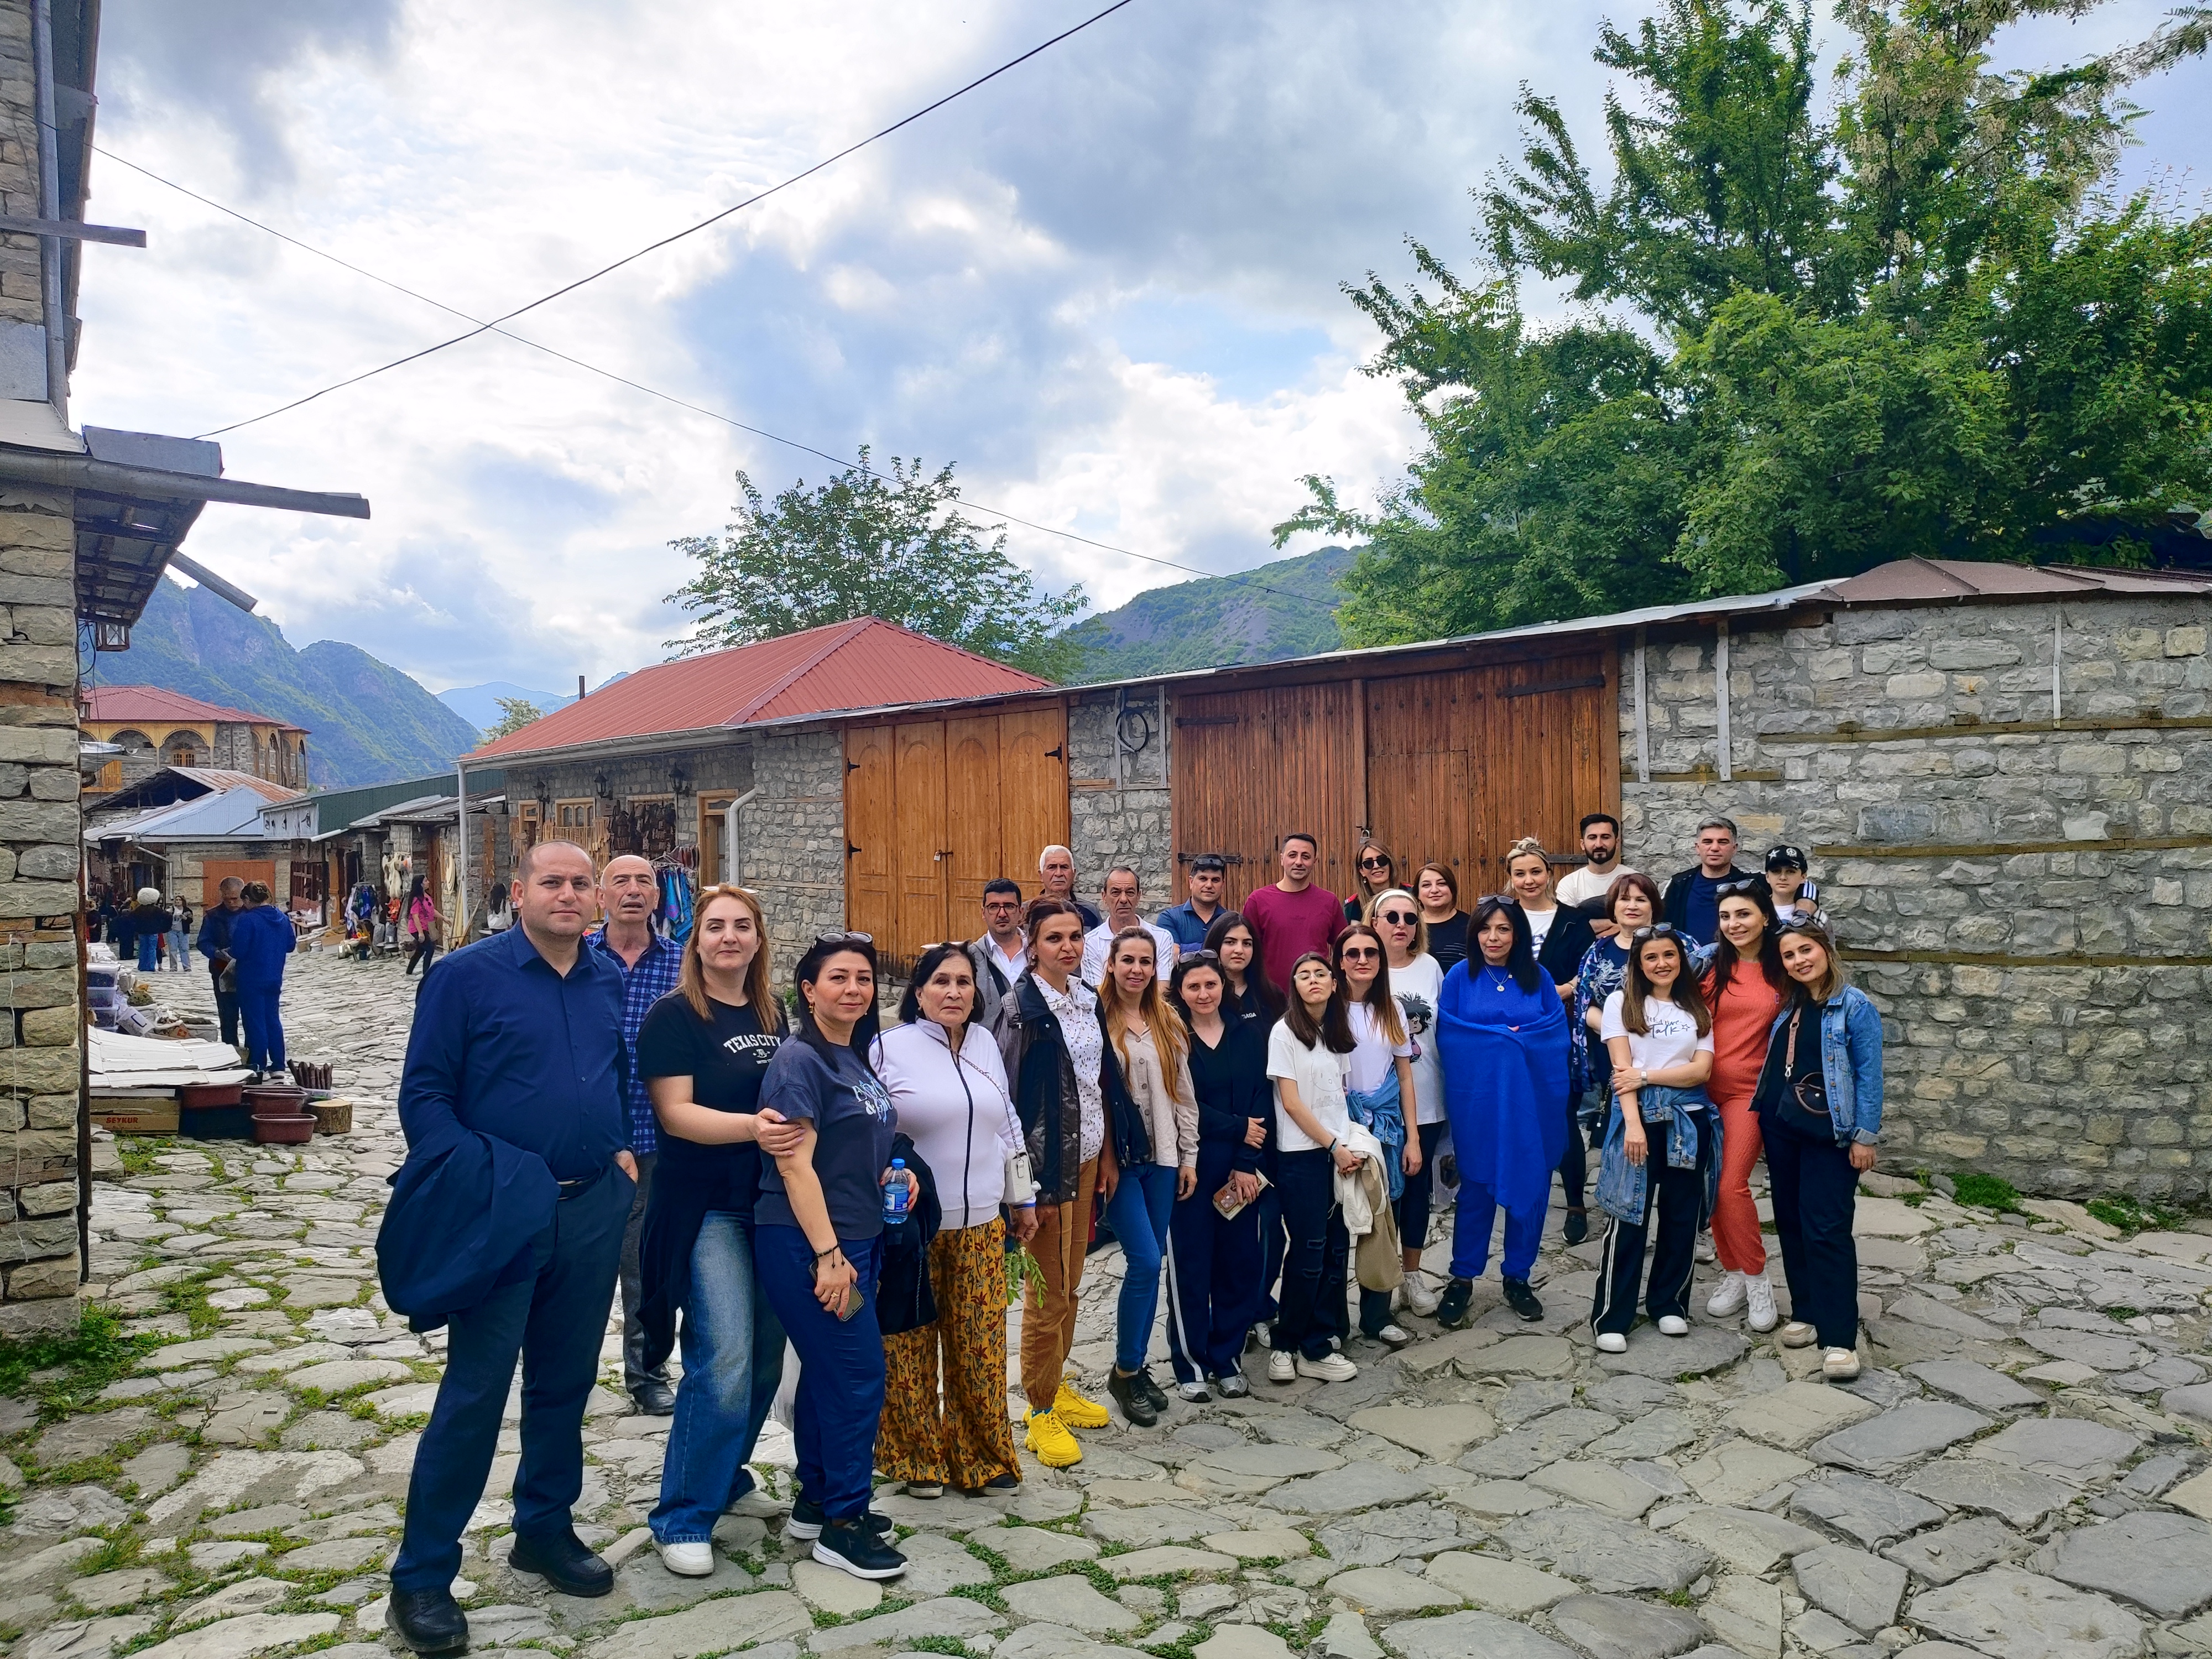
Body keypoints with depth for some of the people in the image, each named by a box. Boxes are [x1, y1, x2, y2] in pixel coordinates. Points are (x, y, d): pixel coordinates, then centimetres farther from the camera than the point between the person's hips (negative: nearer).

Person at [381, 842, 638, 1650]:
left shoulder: (609, 984, 8)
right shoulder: (466, 975, -8)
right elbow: (424, 1092, -7)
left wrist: (623, 1148, 5)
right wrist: (473, 1176, -17)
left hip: (592, 1211, 5)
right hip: (499, 1215, -5)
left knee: (566, 1380, 15)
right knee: (475, 1392, 0)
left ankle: (545, 1529, 34)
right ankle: (421, 1576, 16)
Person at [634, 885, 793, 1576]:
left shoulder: (773, 1014, 9)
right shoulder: (673, 1017, -8)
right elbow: (674, 1112, -16)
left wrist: (791, 1128, 4)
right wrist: (751, 1127, -30)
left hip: (773, 1205, 6)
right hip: (707, 1209, -6)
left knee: (765, 1358, 12)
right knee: (724, 1361, -12)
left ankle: (722, 1472, 34)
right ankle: (684, 1517, 3)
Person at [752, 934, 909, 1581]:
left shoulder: (857, 1059, 12)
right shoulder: (799, 1060, -13)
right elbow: (795, 1163, -19)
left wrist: (888, 1174, 5)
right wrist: (828, 1254, -22)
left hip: (855, 1238, 9)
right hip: (807, 1243, -9)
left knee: (828, 1372, 16)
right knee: (858, 1372, -6)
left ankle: (817, 1504, 29)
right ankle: (842, 1524, 7)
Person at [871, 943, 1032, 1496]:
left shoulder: (985, 1044, 9)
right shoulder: (890, 1048, -8)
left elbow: (1007, 1124, 17)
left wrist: (1023, 1200, 18)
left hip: (980, 1224, 4)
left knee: (981, 1342, 7)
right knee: (911, 1346, 6)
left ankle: (980, 1456, 24)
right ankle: (915, 1459, 24)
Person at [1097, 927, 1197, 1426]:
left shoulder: (1169, 1024, 10)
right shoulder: (1096, 1020, -9)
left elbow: (1183, 1092, 13)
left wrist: (1189, 1156, 10)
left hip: (1160, 1158, 6)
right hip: (1116, 1159, -5)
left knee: (1151, 1264, 10)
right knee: (1144, 1262, -9)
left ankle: (1138, 1365, 25)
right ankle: (1125, 1372, 9)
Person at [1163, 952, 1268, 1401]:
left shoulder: (1249, 1034, 6)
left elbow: (1261, 1101, 0)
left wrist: (1247, 1164, -9)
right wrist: (1238, 1128, -10)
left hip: (1241, 1170, 3)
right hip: (1190, 1167, -3)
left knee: (1240, 1263, 8)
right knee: (1190, 1266, 4)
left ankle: (1228, 1358, 24)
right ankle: (1190, 1364, 18)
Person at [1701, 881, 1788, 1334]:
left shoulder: (1782, 971, -1)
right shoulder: (1710, 965, 0)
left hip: (1750, 1091, -2)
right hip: (1705, 1089, 2)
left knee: (1732, 1186, -10)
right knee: (1712, 1188, 6)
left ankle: (1756, 1279, 8)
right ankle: (1735, 1274, 22)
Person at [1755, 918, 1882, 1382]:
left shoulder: (1855, 1005, -9)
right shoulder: (1787, 1005, 9)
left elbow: (1869, 1074, -10)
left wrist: (1866, 1136, -12)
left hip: (1830, 1134, -6)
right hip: (1781, 1128, 7)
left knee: (1827, 1231, -9)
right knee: (1791, 1223, 12)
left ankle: (1839, 1337, -6)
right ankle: (1805, 1312, 24)